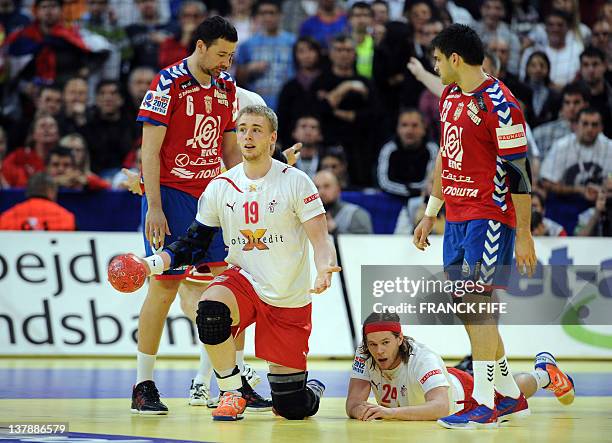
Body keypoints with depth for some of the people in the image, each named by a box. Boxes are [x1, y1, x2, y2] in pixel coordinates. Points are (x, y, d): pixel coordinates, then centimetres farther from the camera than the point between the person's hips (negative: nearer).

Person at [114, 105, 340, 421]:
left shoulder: (295, 181, -9)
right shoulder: (220, 187, 1)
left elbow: (321, 240, -12)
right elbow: (194, 244, 7)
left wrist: (325, 268, -35)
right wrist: (154, 262, -11)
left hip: (289, 299, -2)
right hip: (244, 279, 3)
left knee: (292, 408, -3)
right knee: (211, 309, -35)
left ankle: (312, 389, 37)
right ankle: (233, 393, -14)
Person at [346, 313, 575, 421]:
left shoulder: (422, 358, -46)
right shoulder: (364, 355, -34)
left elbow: (441, 407, -59)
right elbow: (353, 402, -36)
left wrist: (391, 412, -71)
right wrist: (360, 409, -60)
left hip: (462, 390, -5)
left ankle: (544, 373, 56)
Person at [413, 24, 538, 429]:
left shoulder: (499, 105, -16)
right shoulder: (450, 97, 11)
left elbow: (519, 173, -16)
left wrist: (524, 236, -16)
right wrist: (431, 213, 22)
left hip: (490, 218, -9)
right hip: (457, 217, 9)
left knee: (477, 304, -11)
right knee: (468, 308, 11)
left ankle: (484, 406, -7)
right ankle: (509, 392, 21)